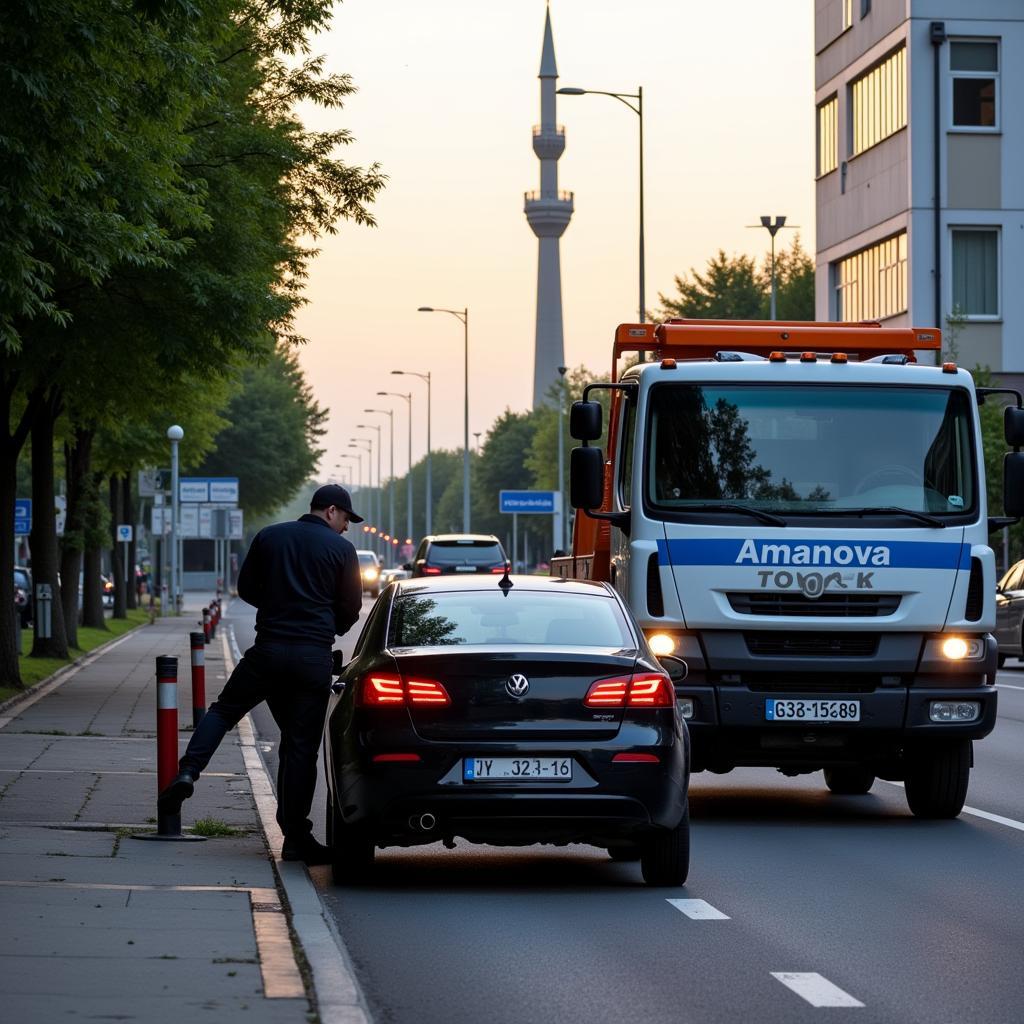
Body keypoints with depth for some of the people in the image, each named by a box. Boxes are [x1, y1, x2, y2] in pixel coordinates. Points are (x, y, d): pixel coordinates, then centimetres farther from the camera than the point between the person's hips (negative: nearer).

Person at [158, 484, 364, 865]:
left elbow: (246, 588, 13)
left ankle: (187, 772, -4)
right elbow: (351, 608, 2)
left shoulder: (268, 537, 7)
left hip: (268, 649, 2)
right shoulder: (341, 549, 0)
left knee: (223, 709, 20)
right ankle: (296, 838, 3)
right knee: (301, 746, 2)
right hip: (314, 658, -2)